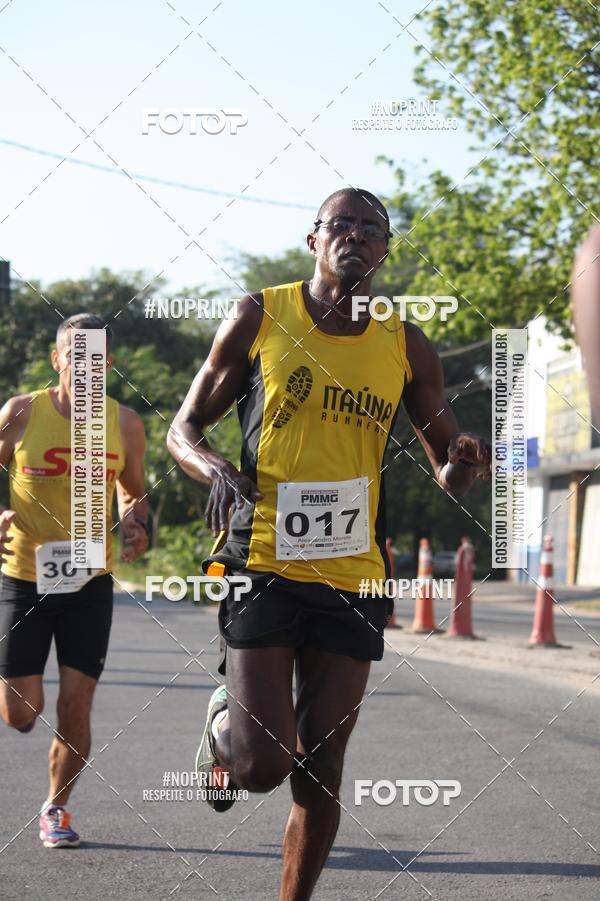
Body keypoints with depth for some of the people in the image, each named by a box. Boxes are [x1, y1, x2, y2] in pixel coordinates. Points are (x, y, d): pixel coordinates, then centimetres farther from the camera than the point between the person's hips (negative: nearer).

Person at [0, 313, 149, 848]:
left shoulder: (124, 423, 0)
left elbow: (133, 491, 15)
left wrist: (136, 525, -6)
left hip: (90, 582, 2)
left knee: (75, 704, -2)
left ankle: (56, 808, 20)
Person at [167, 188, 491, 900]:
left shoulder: (407, 347, 9)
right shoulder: (260, 318, 3)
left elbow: (448, 473, 16)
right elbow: (184, 429, 8)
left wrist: (465, 464, -9)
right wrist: (218, 470, -15)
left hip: (353, 577, 3)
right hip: (263, 566, -3)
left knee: (318, 775, 4)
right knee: (262, 764, -12)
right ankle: (223, 720, 23)